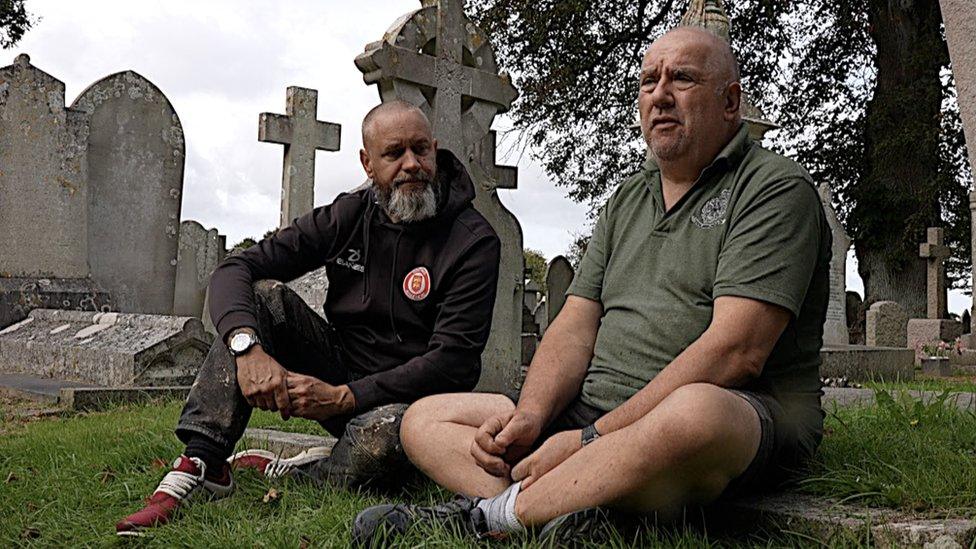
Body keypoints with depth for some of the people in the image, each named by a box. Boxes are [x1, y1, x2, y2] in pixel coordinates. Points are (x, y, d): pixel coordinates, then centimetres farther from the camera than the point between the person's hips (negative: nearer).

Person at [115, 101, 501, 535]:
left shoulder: (473, 242, -13)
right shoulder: (349, 215, 0)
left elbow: (454, 362, -21)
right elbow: (234, 270, -6)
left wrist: (343, 398, -28)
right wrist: (248, 348, -28)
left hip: (405, 400, -4)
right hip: (340, 368, 4)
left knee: (382, 434, -40)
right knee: (261, 295, -16)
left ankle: (288, 474, -8)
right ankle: (202, 463, -23)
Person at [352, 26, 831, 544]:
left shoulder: (777, 188, -3)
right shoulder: (627, 199, 20)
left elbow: (736, 352, -17)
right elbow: (576, 325, 12)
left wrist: (592, 438, -20)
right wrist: (530, 416, -9)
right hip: (598, 409, 7)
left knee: (695, 414, -43)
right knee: (423, 420, -1)